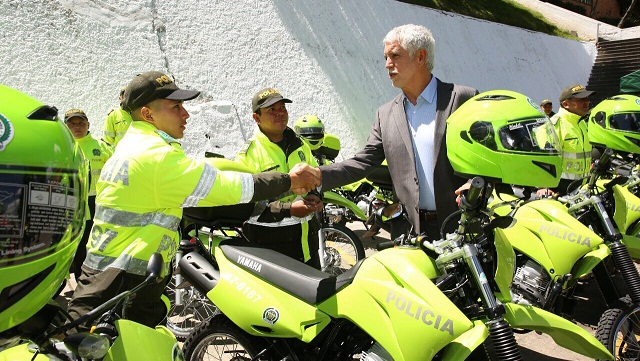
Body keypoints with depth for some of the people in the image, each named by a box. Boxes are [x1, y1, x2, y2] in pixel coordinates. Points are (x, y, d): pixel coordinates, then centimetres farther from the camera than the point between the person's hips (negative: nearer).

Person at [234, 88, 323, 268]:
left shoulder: (300, 144, 9)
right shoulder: (248, 153, -12)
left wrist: (314, 196, -3)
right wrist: (287, 209, -30)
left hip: (306, 232, 7)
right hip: (269, 242, -6)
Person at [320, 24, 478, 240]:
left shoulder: (463, 99, -2)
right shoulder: (386, 115, 10)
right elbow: (362, 163, 6)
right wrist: (314, 176, -7)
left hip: (463, 227, -2)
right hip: (410, 231, 3)